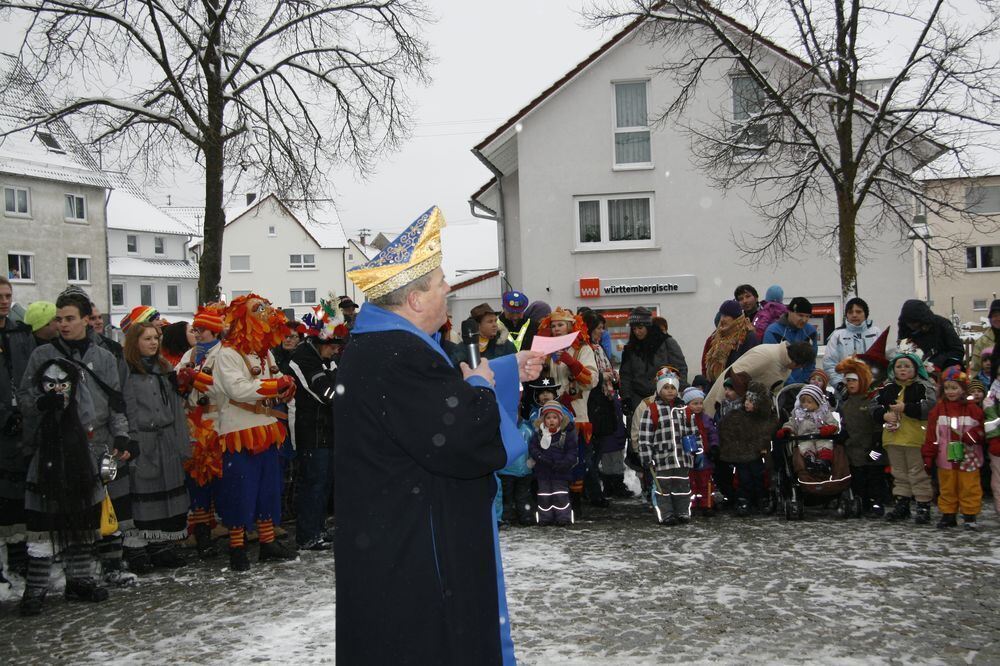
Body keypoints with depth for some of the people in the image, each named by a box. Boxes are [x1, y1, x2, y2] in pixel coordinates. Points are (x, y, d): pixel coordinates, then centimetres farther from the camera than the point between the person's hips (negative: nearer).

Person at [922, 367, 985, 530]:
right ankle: (948, 515, 19)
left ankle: (970, 515, 14)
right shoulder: (938, 409, 3)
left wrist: (974, 435, -21)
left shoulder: (973, 409, 0)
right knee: (947, 488, 9)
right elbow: (931, 435, 1)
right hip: (945, 458, 1)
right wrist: (928, 456, -3)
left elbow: (981, 431, 2)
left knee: (969, 488, 4)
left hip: (968, 458, -1)